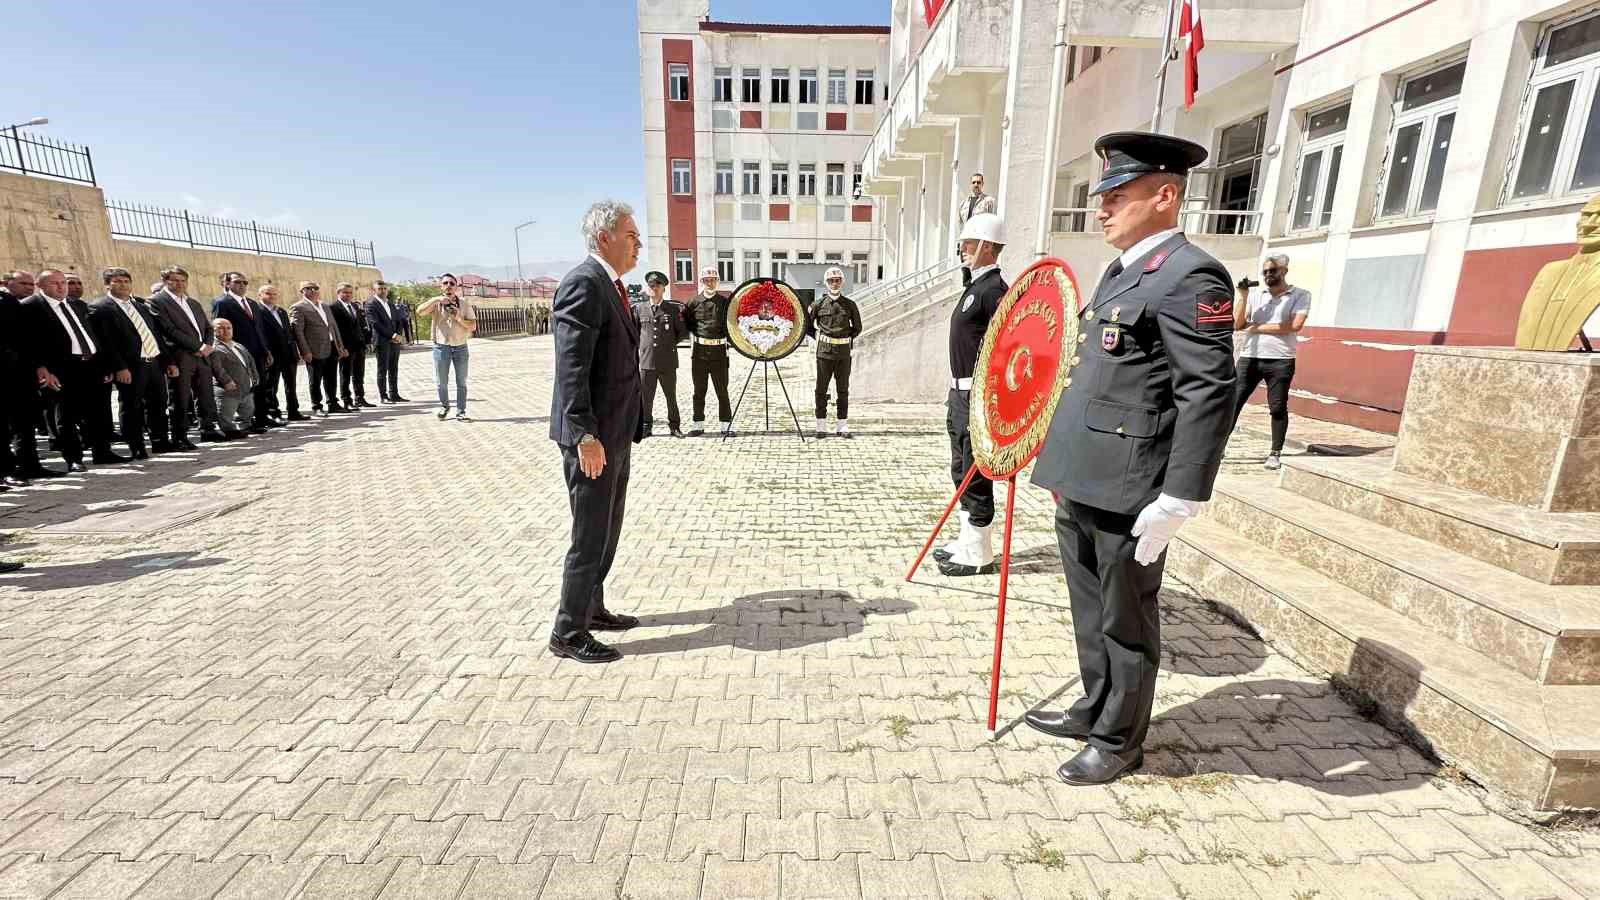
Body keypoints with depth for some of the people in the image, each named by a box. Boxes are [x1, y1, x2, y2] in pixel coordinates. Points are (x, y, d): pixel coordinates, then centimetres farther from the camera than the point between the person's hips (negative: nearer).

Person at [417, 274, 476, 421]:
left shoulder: (464, 303, 2)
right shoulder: (435, 302, 0)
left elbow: (473, 326, -2)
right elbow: (420, 311, -18)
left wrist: (458, 318, -17)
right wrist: (436, 299, -25)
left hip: (461, 347, 0)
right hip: (441, 347, 0)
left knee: (461, 382, 4)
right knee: (442, 382, 9)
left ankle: (460, 412, 13)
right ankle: (444, 406, 31)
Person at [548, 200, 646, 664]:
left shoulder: (609, 285, 16)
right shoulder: (583, 283, -15)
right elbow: (571, 367, -22)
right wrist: (585, 436, -25)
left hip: (615, 432, 10)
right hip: (594, 435, -10)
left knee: (607, 530, 19)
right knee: (590, 537, -1)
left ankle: (592, 608, 34)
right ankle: (569, 633, 13)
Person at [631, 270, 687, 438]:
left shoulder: (674, 308, 3)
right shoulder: (639, 308, 7)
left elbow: (683, 332, 9)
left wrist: (671, 343, 5)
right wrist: (641, 344, 10)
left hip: (668, 361, -1)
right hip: (646, 360, 1)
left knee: (671, 396, 7)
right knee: (646, 397, 6)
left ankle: (675, 425, 17)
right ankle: (646, 426, 18)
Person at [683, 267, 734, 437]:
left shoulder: (724, 302, 6)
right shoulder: (694, 302, 7)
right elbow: (688, 323, 14)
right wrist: (698, 333, 0)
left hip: (719, 350, -1)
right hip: (699, 350, 1)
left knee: (722, 390, 2)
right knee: (699, 390, 7)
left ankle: (726, 424, 8)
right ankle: (698, 423, 15)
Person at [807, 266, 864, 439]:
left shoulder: (850, 305, 6)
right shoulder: (818, 304, 1)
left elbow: (857, 328, 15)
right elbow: (807, 324, 11)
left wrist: (847, 338, 7)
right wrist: (818, 336, 6)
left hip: (844, 351, 2)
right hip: (824, 351, -1)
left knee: (843, 390, 5)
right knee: (821, 389, 0)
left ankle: (843, 427, 11)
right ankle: (821, 427, 7)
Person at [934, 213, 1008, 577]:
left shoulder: (993, 289, -14)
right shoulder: (974, 285, 16)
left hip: (978, 397, -10)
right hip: (961, 393, 10)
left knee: (975, 476, -3)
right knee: (961, 472, 16)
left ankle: (978, 555, 8)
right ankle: (967, 542, 27)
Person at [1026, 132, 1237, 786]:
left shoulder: (1189, 276, -13)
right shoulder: (1120, 272, 16)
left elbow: (1209, 395, -18)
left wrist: (1177, 501, -21)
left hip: (1126, 493, -9)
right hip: (1081, 485, 9)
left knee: (1125, 621, 9)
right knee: (1090, 610, 21)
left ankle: (1119, 741, 28)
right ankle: (1095, 708, 41)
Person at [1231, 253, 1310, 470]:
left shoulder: (1300, 295, 4)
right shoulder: (1255, 295, 13)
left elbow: (1295, 324, -11)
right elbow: (1237, 325, 5)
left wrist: (1257, 327, -7)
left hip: (1280, 361, -2)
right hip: (1249, 358, 3)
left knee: (1278, 408, 3)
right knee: (1233, 402, -2)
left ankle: (1275, 454, 11)